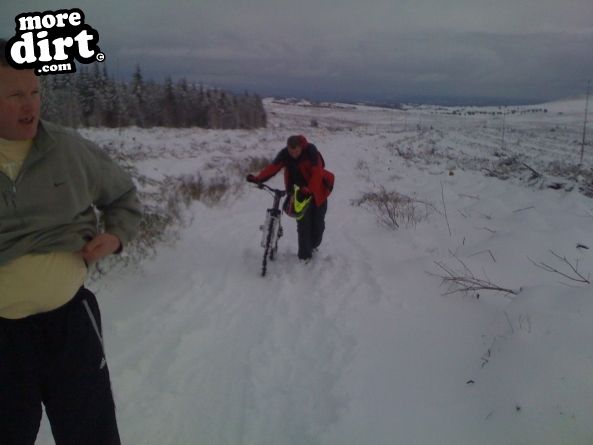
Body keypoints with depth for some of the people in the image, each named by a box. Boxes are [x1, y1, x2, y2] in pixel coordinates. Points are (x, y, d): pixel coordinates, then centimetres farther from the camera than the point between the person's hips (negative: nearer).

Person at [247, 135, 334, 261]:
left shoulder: (311, 151, -25)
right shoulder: (284, 154, -14)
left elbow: (317, 173, -32)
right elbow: (273, 167, -22)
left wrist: (309, 190, -43)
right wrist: (258, 179, -37)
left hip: (317, 190, -2)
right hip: (300, 192, 2)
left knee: (318, 222, 9)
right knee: (303, 223, -5)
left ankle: (314, 245, 36)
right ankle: (304, 255, 6)